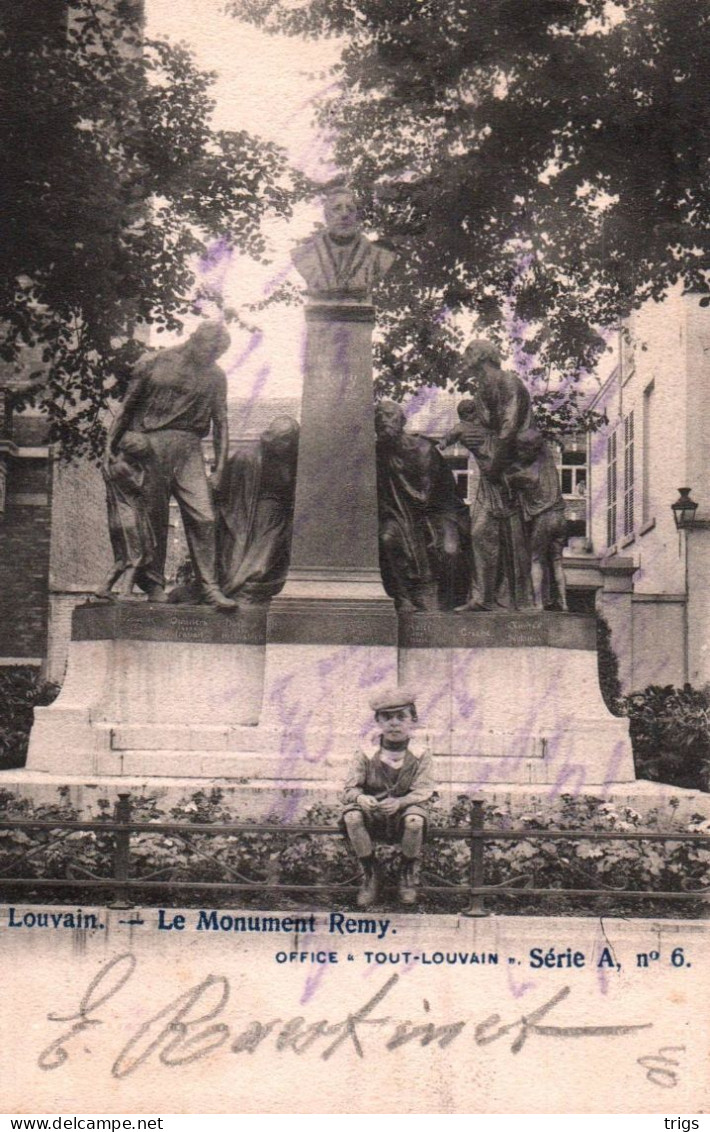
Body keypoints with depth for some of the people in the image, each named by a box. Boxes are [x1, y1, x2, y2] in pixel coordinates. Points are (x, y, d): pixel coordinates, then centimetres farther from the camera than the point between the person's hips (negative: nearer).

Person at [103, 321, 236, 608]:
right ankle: (153, 584, 12)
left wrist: (219, 468, 9)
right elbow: (128, 406, 9)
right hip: (150, 444, -2)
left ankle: (209, 587, -3)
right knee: (154, 517, 0)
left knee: (202, 517, -8)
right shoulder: (156, 364, 3)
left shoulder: (215, 377, 11)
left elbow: (220, 423, 14)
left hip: (188, 448, 2)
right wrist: (110, 445, 5)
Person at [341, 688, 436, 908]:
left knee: (415, 820, -36)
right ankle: (368, 874, -7)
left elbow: (422, 792, -11)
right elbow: (350, 788, -5)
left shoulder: (420, 756, -2)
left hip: (404, 811, -1)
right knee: (351, 815, -32)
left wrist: (399, 802, -31)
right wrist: (360, 798, -30)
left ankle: (409, 874, -4)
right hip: (373, 818, 1)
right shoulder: (366, 755, -1)